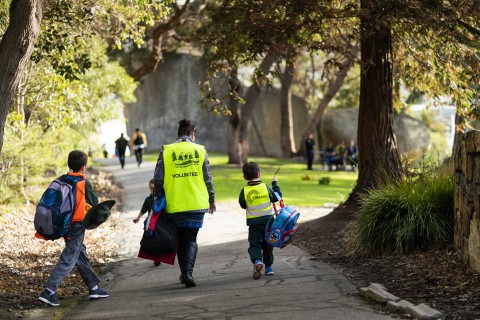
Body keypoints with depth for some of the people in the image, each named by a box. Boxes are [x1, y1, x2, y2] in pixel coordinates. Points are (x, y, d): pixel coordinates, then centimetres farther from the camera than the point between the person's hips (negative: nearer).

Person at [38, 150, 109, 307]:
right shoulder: (84, 183, -12)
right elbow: (94, 202, -4)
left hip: (64, 224, 7)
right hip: (77, 226, -7)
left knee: (82, 255, 17)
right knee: (68, 260, -5)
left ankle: (94, 288, 25)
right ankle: (49, 292, -12)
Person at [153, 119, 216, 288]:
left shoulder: (166, 151, -1)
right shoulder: (200, 150, 1)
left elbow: (158, 180, -2)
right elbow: (207, 179, 4)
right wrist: (211, 200, 16)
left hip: (174, 204, 0)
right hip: (196, 204, 0)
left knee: (180, 240, 17)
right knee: (191, 239, 4)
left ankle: (184, 272, 19)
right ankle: (188, 272, -15)